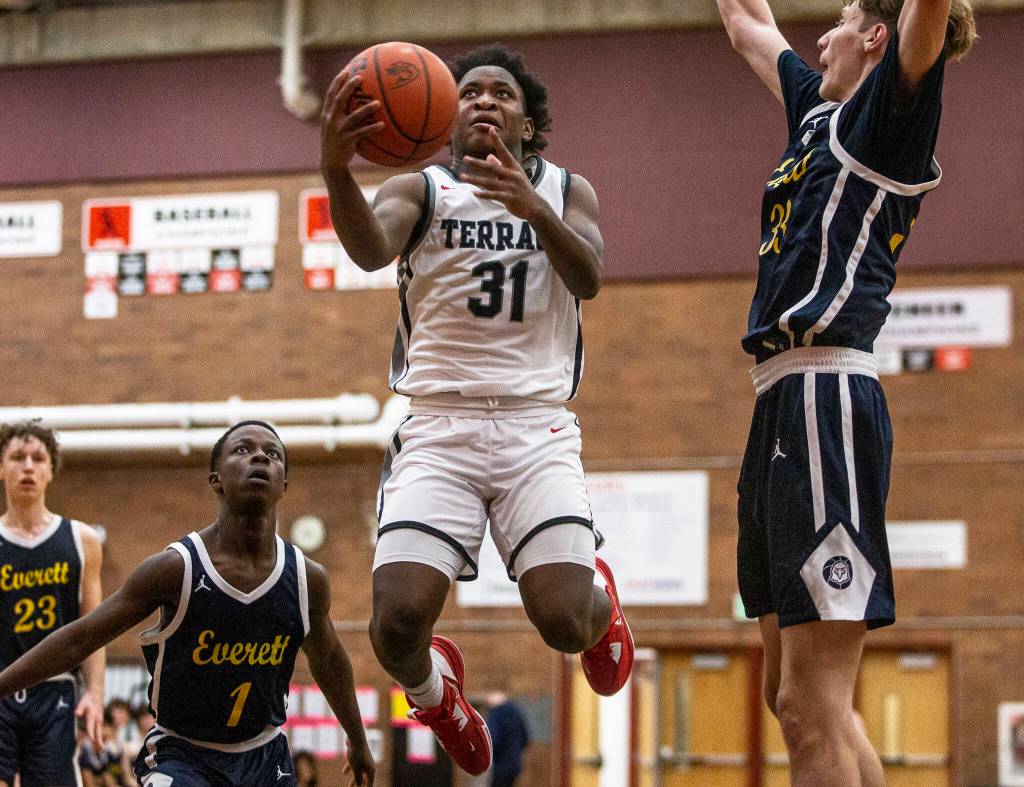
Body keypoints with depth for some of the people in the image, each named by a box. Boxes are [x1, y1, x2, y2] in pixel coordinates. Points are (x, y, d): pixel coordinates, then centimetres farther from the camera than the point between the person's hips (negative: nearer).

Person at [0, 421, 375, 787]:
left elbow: (328, 659, 13)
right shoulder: (175, 568, -18)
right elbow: (78, 640, -11)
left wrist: (358, 742, 27)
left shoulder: (308, 578, -7)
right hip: (182, 756, -4)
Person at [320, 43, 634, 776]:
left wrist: (534, 209, -29)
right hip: (440, 426, 0)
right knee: (399, 619, -19)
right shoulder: (420, 190, 7)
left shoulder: (567, 192, 12)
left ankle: (602, 603, 24)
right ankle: (431, 687, 19)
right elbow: (372, 248, -17)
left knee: (564, 622, -16)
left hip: (536, 426, 1)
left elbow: (589, 280, -9)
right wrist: (336, 171, -40)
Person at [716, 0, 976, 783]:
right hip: (783, 404, 10)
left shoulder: (891, 111, -1)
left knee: (812, 708, -14)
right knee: (797, 699, 12)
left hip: (826, 398, -10)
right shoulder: (820, 112, 22)